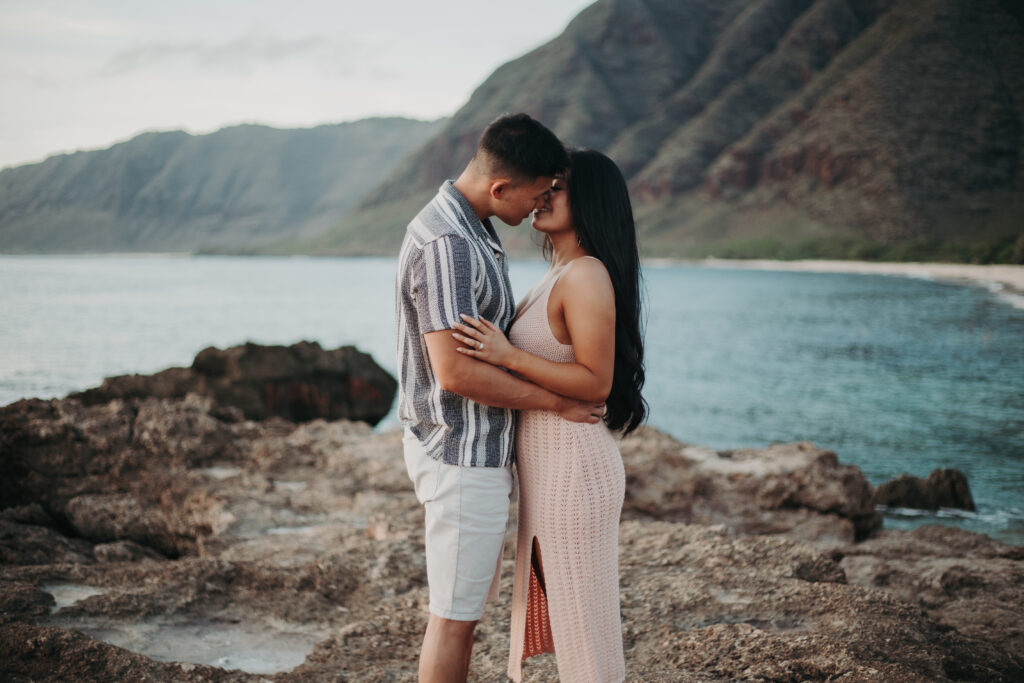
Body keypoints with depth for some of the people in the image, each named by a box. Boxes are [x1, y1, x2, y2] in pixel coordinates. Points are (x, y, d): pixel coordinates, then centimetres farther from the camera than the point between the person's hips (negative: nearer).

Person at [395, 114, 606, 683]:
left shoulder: (473, 232, 10)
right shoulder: (445, 244, -22)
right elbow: (456, 371, -26)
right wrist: (556, 401, -16)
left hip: (478, 450, 10)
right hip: (461, 455, -10)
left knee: (471, 604, 18)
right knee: (456, 614, 1)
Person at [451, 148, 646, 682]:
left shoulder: (587, 276, -18)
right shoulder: (560, 275, 13)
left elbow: (596, 382, -23)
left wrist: (508, 356, -27)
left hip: (572, 469, -10)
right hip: (551, 467, 10)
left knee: (579, 610, 2)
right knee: (557, 606, 19)